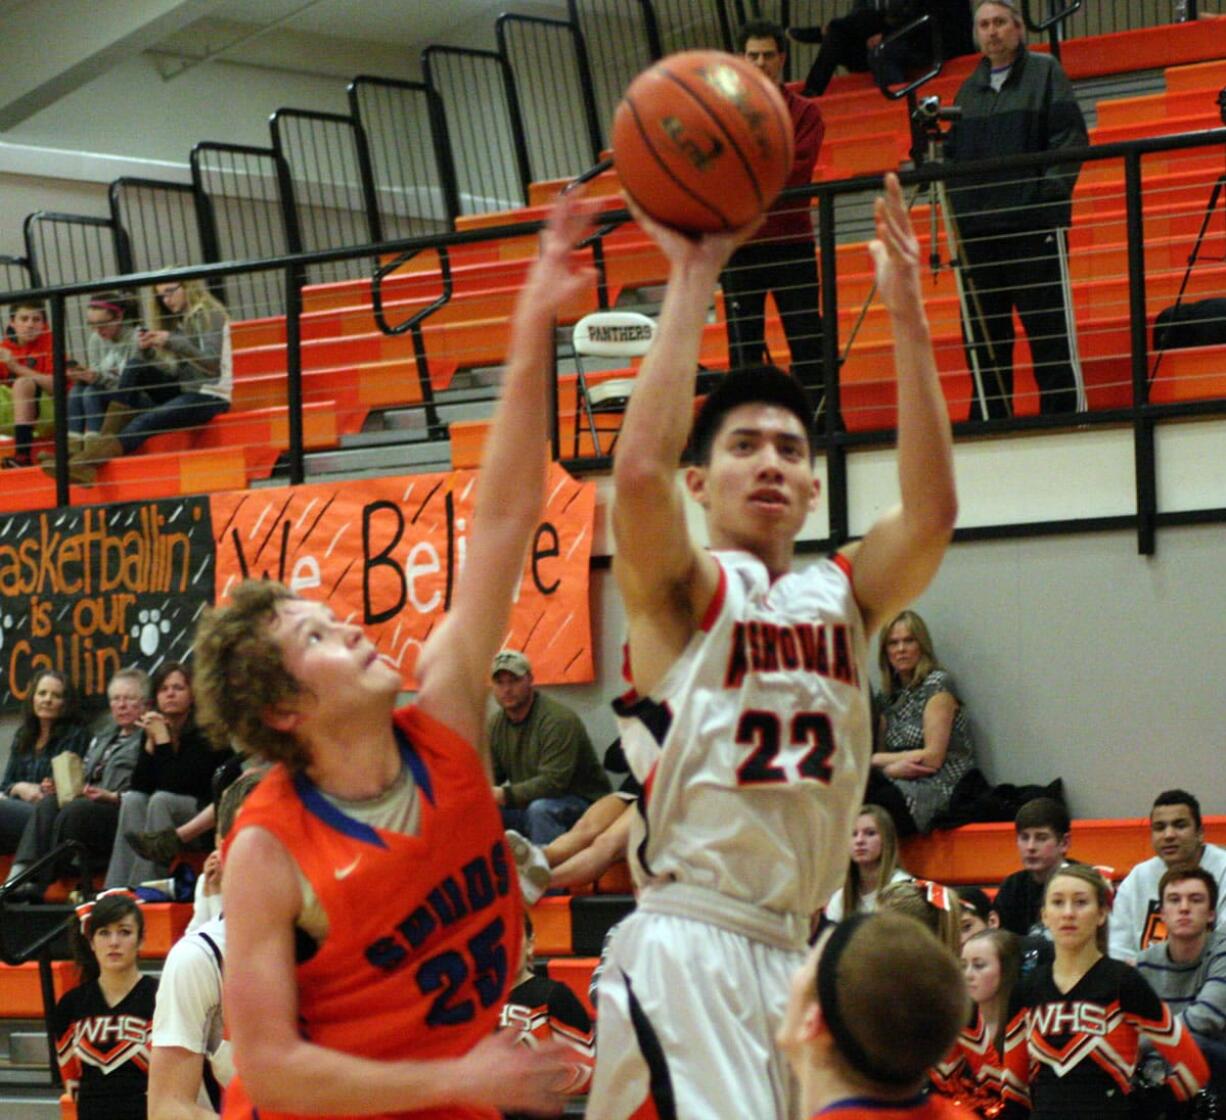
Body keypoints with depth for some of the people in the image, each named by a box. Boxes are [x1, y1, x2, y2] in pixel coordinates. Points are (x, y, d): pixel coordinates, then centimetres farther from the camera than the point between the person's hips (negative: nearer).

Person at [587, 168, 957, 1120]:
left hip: (799, 951, 6)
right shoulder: (681, 590, -2)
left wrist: (907, 312, -11)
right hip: (686, 945, -6)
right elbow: (640, 470, -22)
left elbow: (932, 512, -6)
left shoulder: (844, 596, 12)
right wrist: (691, 280, -18)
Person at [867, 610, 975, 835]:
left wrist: (874, 759, -2)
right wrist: (894, 767, -11)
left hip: (939, 789, -6)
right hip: (905, 786, 6)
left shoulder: (937, 685, -2)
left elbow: (933, 758, -9)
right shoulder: (892, 693, 20)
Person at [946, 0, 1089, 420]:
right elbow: (953, 153, 21)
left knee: (1046, 324, -5)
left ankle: (1061, 413, -2)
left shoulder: (1045, 74, 4)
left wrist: (1051, 194, -13)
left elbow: (1072, 137, -3)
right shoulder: (969, 89, 19)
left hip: (1032, 225, -5)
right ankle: (989, 421, 9)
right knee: (981, 332, 4)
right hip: (978, 225, 5)